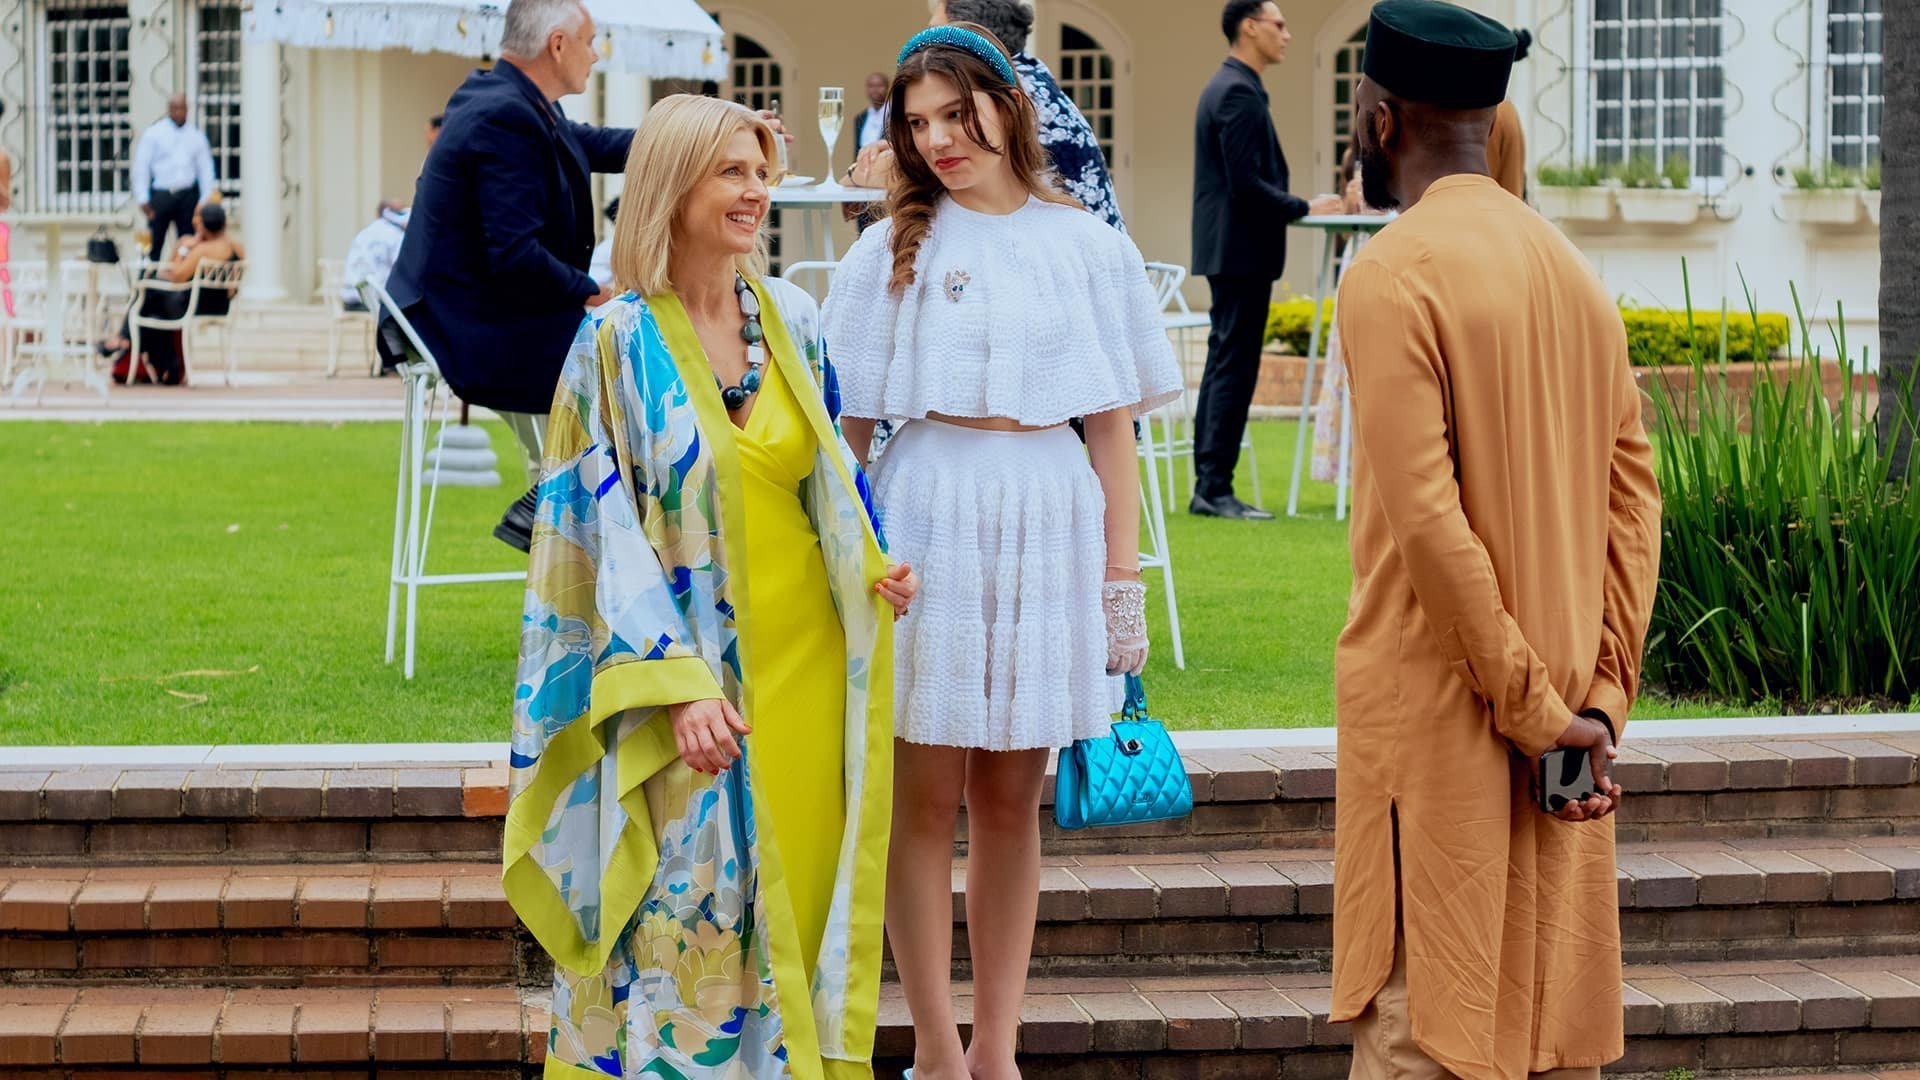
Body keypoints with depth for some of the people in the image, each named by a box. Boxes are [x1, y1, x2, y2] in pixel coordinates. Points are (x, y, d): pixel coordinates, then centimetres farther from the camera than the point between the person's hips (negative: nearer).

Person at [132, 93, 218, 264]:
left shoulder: (196, 136, 9)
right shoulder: (153, 134, 2)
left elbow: (206, 168, 10)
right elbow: (141, 167, 0)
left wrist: (206, 199, 2)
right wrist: (143, 199, -6)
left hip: (188, 196, 2)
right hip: (161, 196, -2)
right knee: (154, 244, -1)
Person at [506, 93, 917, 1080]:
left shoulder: (792, 318, 7)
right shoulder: (618, 341, -8)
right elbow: (601, 527, -10)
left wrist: (872, 570, -1)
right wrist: (678, 686, -18)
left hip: (805, 655, 5)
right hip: (686, 667, -5)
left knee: (799, 902, 8)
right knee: (689, 914, -3)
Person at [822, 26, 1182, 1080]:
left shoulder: (1089, 249, 6)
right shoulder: (891, 251, 4)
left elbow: (1113, 429, 7)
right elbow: (847, 427, 4)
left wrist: (1122, 576, 4)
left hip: (1049, 518, 1)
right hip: (926, 511, -1)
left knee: (1011, 799, 7)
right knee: (925, 794, 1)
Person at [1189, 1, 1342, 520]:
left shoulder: (1226, 88, 17)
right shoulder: (1239, 93, -16)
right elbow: (1246, 184, -21)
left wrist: (1297, 205, 16)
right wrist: (1305, 208, -12)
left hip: (1228, 251, 11)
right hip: (1243, 250, -11)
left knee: (1224, 366, 11)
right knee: (1234, 368, -8)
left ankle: (1208, 487, 14)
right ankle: (1216, 490, -8)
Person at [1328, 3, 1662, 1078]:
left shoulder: (1394, 276, -13)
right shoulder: (1575, 272, 10)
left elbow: (1427, 518, -19)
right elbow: (1634, 496, 7)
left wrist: (1532, 708, -13)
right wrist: (1601, 699, 2)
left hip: (1435, 708, -7)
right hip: (1560, 711, 7)